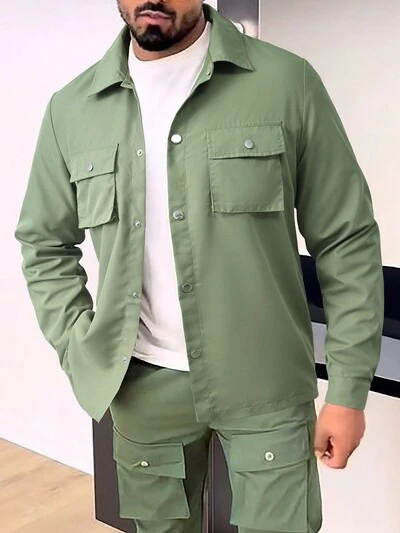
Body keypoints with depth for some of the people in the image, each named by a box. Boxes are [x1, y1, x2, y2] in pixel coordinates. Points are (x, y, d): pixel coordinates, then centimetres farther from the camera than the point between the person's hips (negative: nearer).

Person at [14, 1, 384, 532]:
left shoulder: (287, 81, -8)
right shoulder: (72, 108, 1)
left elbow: (348, 240, -5)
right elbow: (44, 245, 12)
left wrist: (349, 390, -7)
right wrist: (84, 358, 1)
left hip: (266, 384, -2)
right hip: (144, 387, 3)